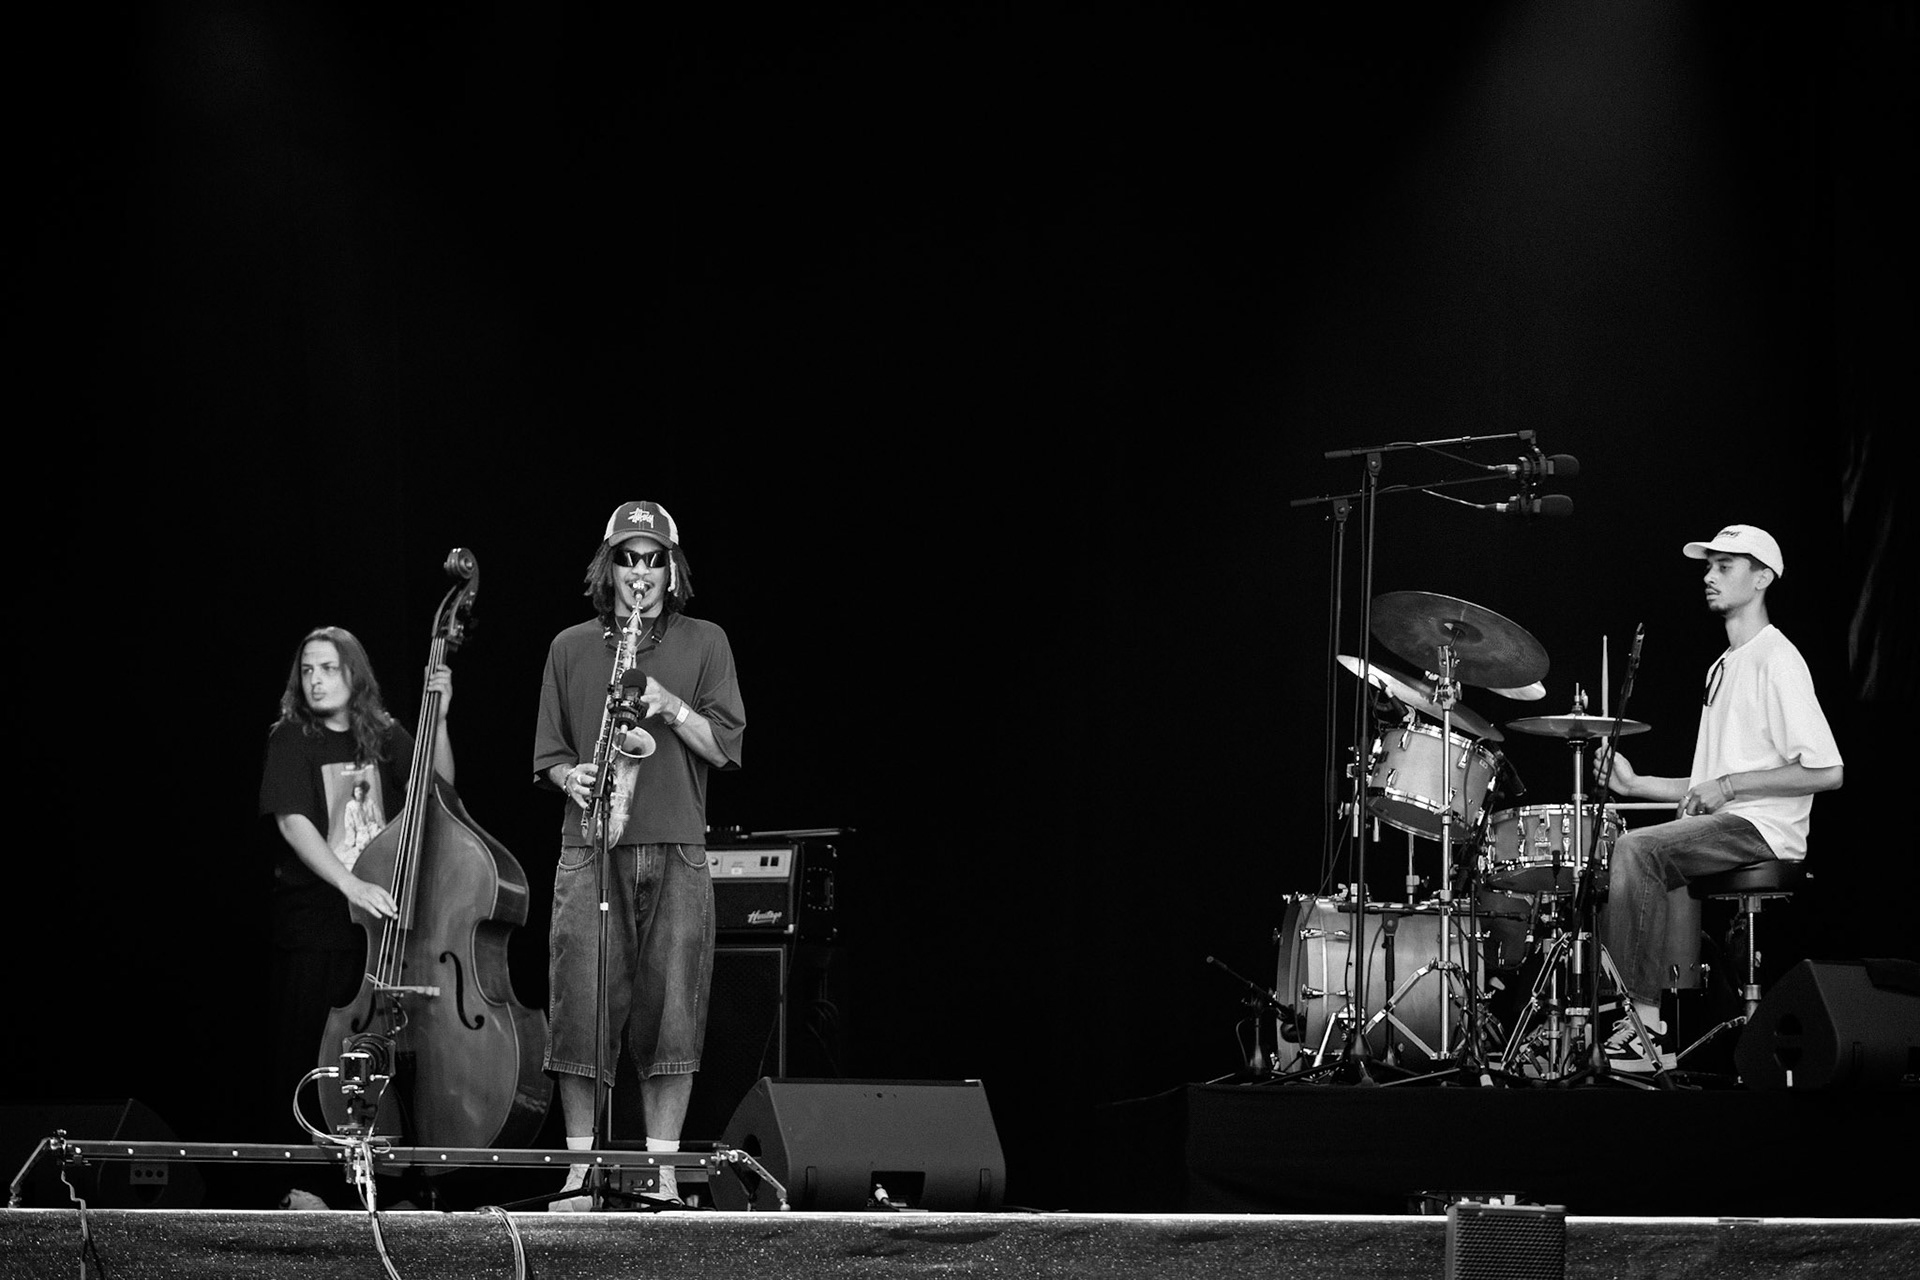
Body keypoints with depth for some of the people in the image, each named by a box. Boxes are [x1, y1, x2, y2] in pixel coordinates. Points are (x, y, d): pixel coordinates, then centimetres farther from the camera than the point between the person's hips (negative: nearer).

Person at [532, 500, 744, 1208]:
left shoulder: (703, 643, 11)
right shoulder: (570, 648, 14)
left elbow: (724, 746, 5)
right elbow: (549, 752, 15)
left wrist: (671, 707, -10)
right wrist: (571, 775, -6)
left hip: (676, 854, 0)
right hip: (589, 850, 0)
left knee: (672, 1010, -3)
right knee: (581, 1009, -6)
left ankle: (662, 1170, 2)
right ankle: (581, 1169, 0)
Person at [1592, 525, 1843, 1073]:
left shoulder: (1777, 660, -8)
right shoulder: (1723, 668, 22)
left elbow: (1825, 771, -18)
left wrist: (1728, 785, -17)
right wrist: (1638, 783, 10)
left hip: (1763, 828, -10)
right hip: (1720, 826, 10)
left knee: (1636, 849, -26)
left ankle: (1646, 1024, -26)